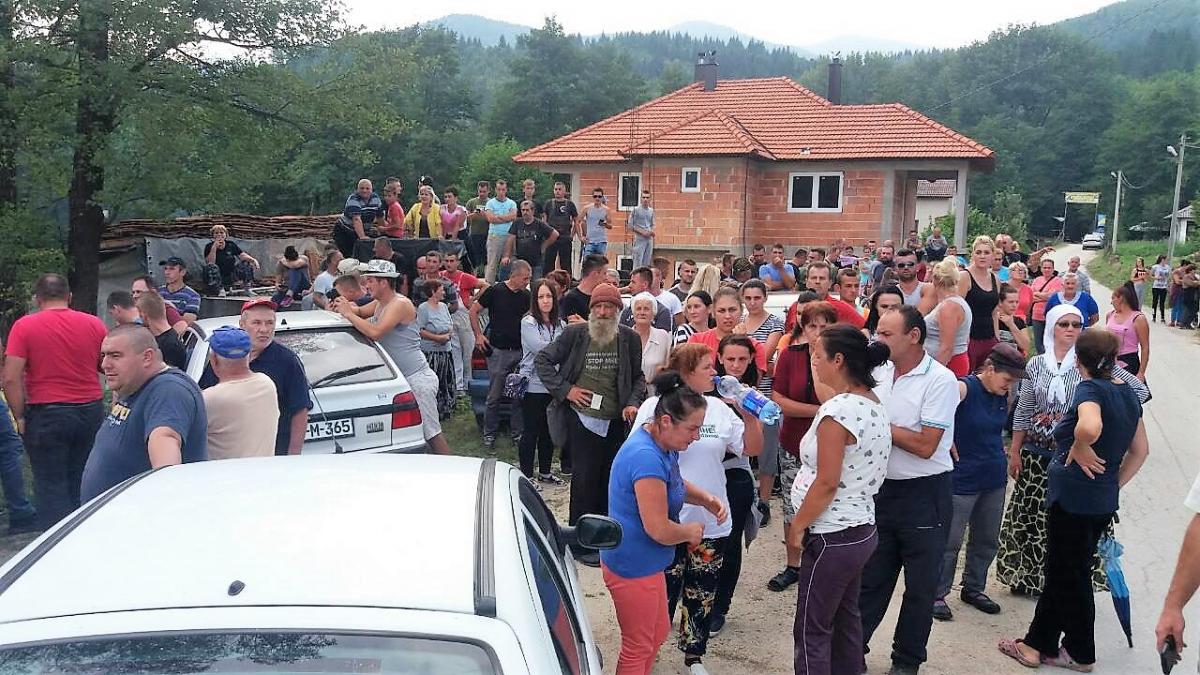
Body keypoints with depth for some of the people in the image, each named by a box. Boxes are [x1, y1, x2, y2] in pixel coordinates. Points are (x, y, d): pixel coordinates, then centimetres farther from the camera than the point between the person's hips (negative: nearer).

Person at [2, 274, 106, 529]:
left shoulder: (24, 326, -6)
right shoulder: (94, 324, 2)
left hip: (46, 415, -3)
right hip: (91, 412, 3)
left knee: (51, 487, 6)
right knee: (82, 484, 15)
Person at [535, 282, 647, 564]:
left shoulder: (629, 338, 0)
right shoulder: (575, 333, -6)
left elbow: (638, 376, 12)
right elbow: (542, 361, 1)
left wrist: (633, 402, -5)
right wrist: (565, 390, -6)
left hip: (615, 421, 3)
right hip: (582, 417, -3)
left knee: (609, 478, 11)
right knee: (584, 477, -3)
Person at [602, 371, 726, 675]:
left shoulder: (661, 444, 0)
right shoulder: (647, 457, -31)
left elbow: (674, 483, 20)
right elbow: (659, 529, -30)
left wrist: (706, 499, 2)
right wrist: (691, 531, -10)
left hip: (645, 561, 10)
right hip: (632, 567, -10)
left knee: (658, 632, 25)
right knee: (638, 647, 9)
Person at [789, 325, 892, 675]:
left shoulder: (838, 410, -22)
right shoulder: (875, 404, 5)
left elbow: (827, 484, -22)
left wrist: (797, 526, -11)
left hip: (833, 536, -9)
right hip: (861, 528, 9)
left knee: (812, 630, 2)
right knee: (845, 620, 20)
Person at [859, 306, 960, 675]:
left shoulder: (940, 380, -15)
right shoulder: (879, 371, 3)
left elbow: (925, 446, -19)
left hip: (924, 494, -5)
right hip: (882, 488, 5)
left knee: (921, 586, 10)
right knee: (871, 578, 14)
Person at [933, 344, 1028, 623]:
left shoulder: (1003, 395, 4)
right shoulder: (964, 388, -18)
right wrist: (950, 445, -21)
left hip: (994, 479, 7)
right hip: (962, 480, -7)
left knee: (987, 540, 17)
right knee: (950, 542, 3)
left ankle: (973, 588, 33)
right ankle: (938, 594, 16)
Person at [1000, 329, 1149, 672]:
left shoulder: (1089, 388, -18)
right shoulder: (1127, 392, 6)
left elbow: (1089, 426, -40)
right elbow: (1140, 450, 14)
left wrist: (1079, 449, -21)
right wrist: (1115, 483, 16)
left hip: (1073, 498, -8)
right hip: (1104, 500, 8)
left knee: (1071, 576, 9)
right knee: (1061, 572, 17)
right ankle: (1039, 643, 26)